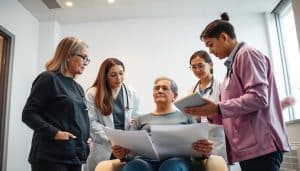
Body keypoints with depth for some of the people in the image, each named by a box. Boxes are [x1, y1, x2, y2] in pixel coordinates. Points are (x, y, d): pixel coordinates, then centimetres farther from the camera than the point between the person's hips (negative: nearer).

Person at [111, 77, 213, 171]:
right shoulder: (141, 119, 28)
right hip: (145, 160, 2)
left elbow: (198, 148, 14)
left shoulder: (186, 117, 24)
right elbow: (129, 147, 18)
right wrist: (122, 155, -7)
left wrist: (205, 151, -11)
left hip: (176, 159, -1)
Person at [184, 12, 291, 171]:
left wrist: (218, 108, -19)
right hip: (247, 146, 9)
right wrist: (217, 116, 5)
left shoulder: (246, 54, -6)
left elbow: (258, 98, -18)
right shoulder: (233, 62, 19)